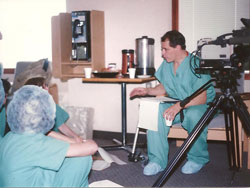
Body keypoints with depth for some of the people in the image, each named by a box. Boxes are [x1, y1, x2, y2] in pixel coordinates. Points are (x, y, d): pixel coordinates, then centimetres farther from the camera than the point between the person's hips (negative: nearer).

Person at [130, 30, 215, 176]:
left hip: (202, 105, -5)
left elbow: (201, 98, -24)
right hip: (176, 104, 6)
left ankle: (198, 159, -12)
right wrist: (147, 91, 0)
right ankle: (157, 160, -17)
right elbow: (164, 88, 17)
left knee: (194, 115, -39)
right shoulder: (166, 64, 4)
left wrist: (179, 106, -37)